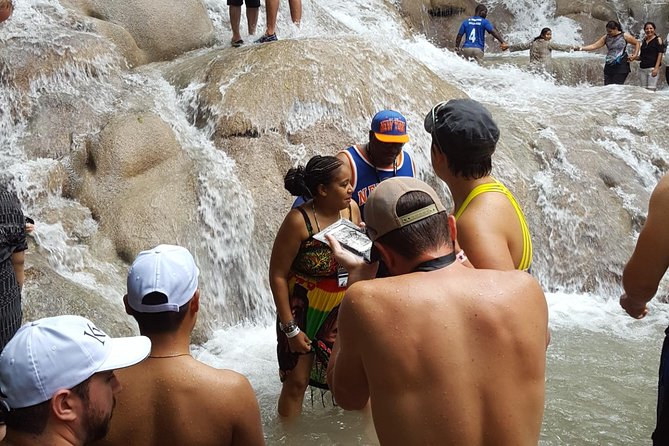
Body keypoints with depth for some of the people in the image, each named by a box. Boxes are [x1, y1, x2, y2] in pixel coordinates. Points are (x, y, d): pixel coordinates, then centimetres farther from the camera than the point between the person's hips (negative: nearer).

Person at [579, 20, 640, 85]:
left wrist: (635, 55, -1)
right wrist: (581, 48, -6)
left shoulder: (624, 36, 0)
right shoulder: (606, 37, 9)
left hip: (620, 67, -5)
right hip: (609, 67, 5)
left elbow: (637, 43, 10)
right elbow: (594, 46, 5)